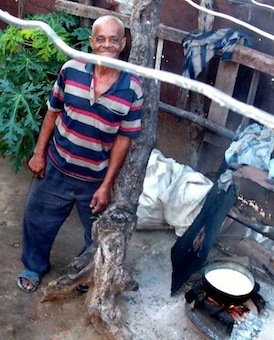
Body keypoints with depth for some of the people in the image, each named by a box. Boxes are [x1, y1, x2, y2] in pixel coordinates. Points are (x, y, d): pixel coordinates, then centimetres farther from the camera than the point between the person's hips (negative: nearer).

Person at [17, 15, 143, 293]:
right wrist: (39, 153, 2)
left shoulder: (132, 89, -16)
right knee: (37, 220, 20)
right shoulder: (71, 70, -12)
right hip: (56, 168, 1)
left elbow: (123, 139, -10)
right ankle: (34, 266, 49)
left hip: (96, 179, -1)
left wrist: (106, 185, -10)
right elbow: (53, 112, 1)